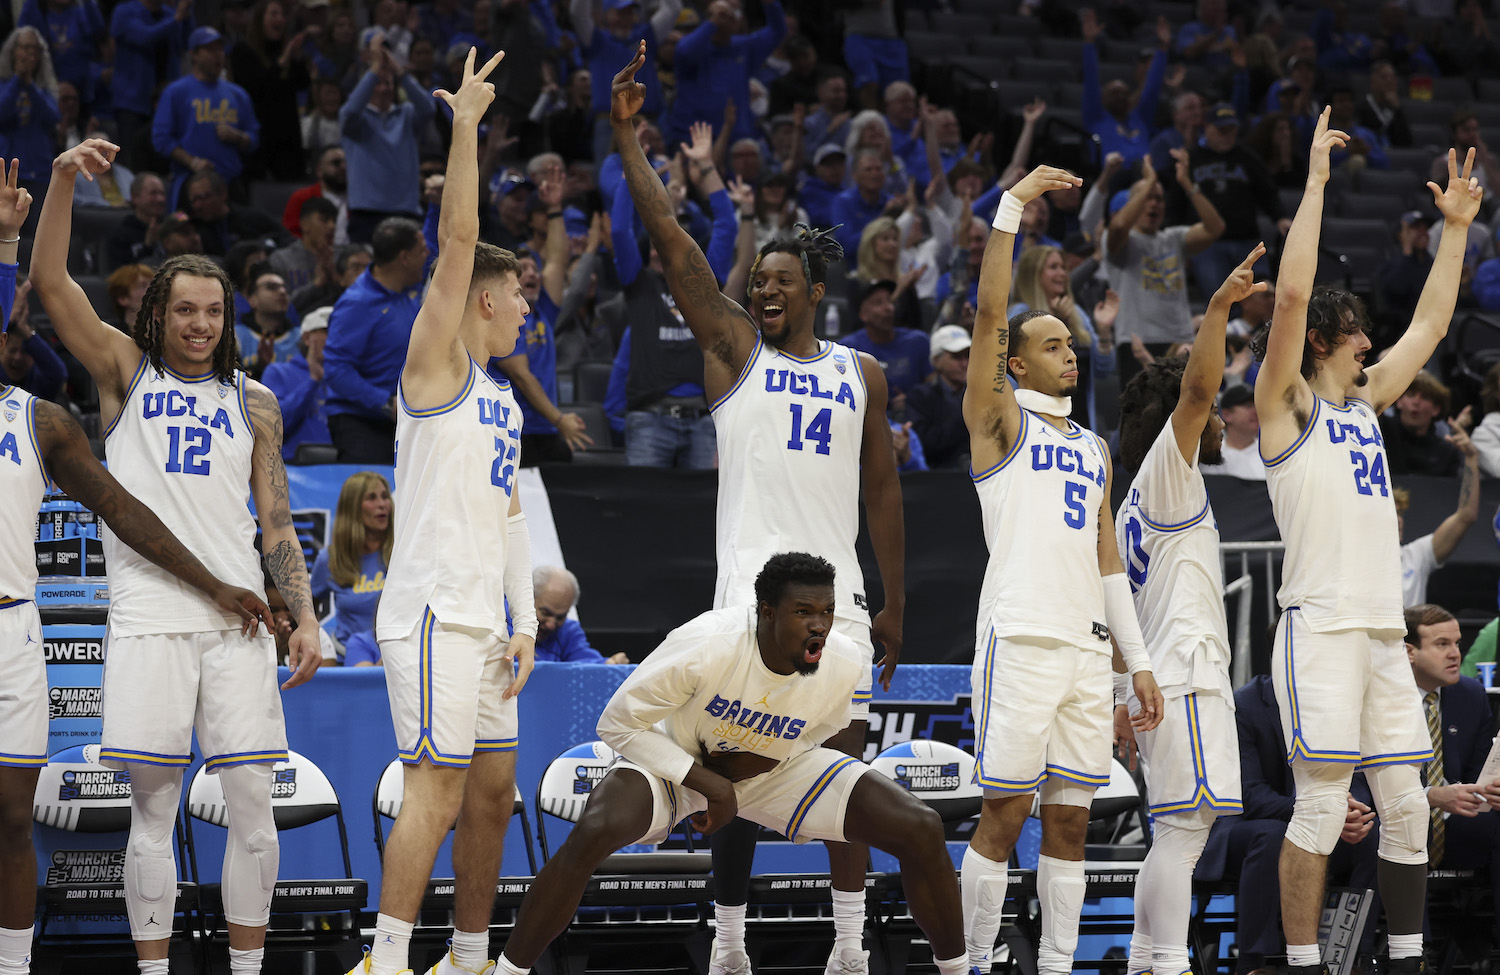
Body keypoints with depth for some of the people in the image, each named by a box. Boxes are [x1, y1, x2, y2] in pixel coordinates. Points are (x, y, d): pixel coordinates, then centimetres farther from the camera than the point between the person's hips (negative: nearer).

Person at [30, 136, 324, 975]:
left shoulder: (254, 402, 15)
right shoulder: (126, 371, 10)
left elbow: (278, 525, 16)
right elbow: (50, 282, -3)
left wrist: (305, 617, 5)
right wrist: (64, 181, -16)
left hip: (238, 621, 2)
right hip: (148, 617, -2)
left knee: (253, 802, -3)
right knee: (153, 807, -2)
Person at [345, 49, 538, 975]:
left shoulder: (503, 397, 20)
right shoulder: (437, 362, -4)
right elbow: (457, 238, -15)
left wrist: (524, 623, 13)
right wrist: (466, 126, -17)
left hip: (481, 618, 9)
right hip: (433, 612, -9)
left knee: (492, 795, 11)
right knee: (437, 794, -13)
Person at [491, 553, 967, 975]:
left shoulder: (846, 663, -22)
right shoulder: (705, 646, -35)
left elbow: (816, 730, 2)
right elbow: (617, 724, -23)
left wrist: (757, 762, -16)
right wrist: (709, 785, -28)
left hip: (778, 767, 4)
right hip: (674, 761, -3)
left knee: (921, 831, -11)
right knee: (593, 832, -36)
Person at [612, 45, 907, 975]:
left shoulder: (863, 373, 12)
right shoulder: (734, 347, 6)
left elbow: (882, 490, 16)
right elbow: (671, 238, -3)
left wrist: (894, 601, 12)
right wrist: (628, 134, -10)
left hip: (838, 591, 2)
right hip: (752, 587, -2)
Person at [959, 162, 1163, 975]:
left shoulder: (1094, 448, 21)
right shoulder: (999, 418, 4)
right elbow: (989, 314, -9)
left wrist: (1137, 659, 15)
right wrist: (1011, 207, -12)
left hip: (1085, 646, 6)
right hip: (1020, 639, -6)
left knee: (1070, 818, 5)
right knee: (1005, 812, -6)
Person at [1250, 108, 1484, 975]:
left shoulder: (1365, 400, 21)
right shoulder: (1287, 401, 1)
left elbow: (1431, 325, 29)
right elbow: (1294, 294, -12)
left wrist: (1457, 227, 27)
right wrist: (1316, 183, -11)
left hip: (1383, 630, 7)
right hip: (1321, 626, -7)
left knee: (1407, 805, 4)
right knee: (1323, 805, -9)